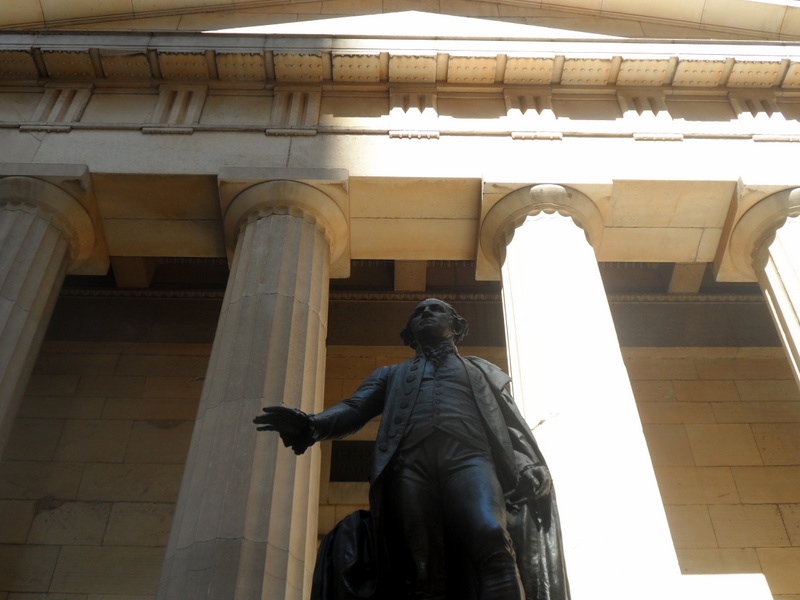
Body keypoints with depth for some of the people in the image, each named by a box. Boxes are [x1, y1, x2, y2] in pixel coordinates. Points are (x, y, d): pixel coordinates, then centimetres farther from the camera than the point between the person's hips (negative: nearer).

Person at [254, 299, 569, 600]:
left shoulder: (482, 370, 34)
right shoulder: (391, 374, 36)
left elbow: (513, 424, 21)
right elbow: (353, 409, 18)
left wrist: (531, 469, -3)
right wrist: (310, 425, -6)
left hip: (468, 455, -1)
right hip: (408, 461, 1)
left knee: (492, 543, -31)